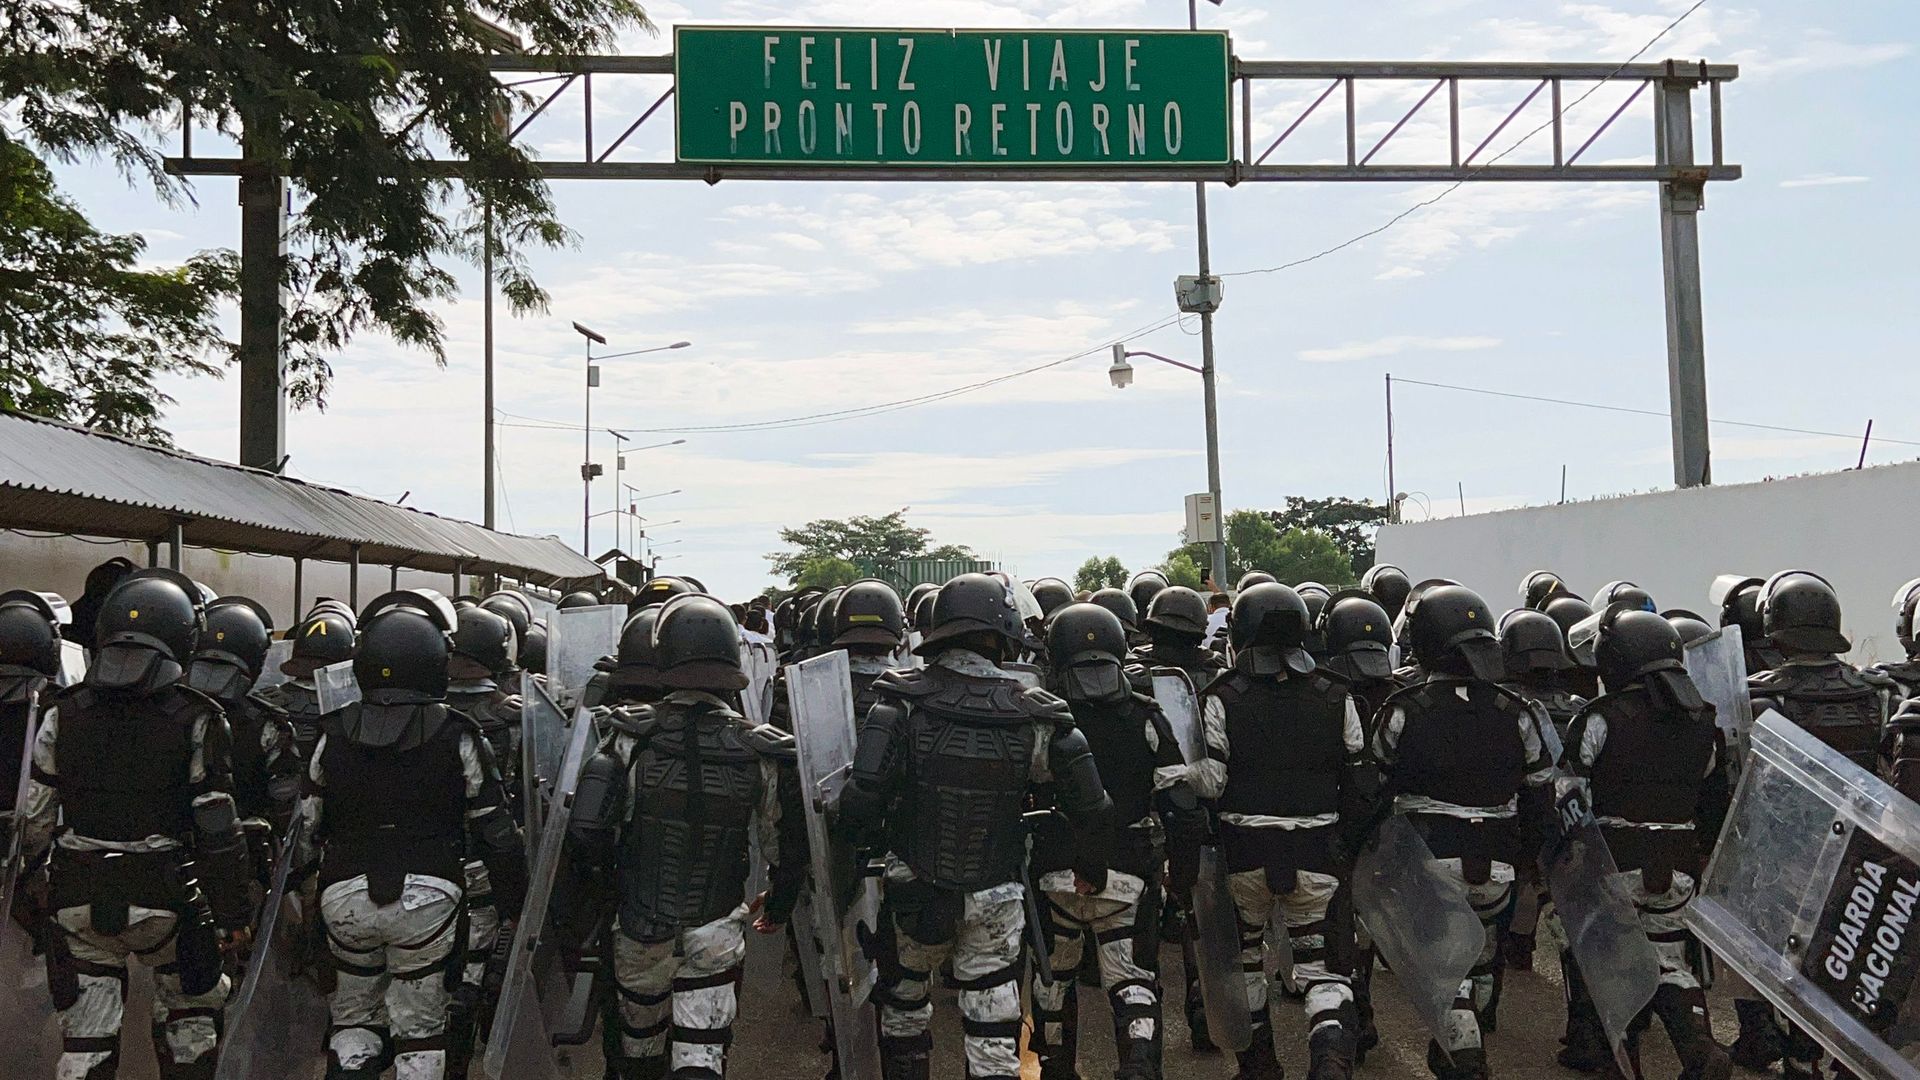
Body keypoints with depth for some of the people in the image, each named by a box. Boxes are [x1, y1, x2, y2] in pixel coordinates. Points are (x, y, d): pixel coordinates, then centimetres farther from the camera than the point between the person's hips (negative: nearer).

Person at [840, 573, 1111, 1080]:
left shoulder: (903, 701, -13)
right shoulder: (1034, 716, -9)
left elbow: (863, 795, -20)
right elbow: (1090, 808, -4)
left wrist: (862, 846, 0)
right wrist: (1091, 870, 14)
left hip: (914, 893, 0)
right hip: (996, 899, 0)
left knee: (902, 1000, 24)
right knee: (993, 1028, 10)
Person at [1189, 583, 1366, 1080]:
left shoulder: (1222, 698, -7)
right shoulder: (1336, 696, 1)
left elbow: (1209, 782, -10)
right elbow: (1359, 782, 5)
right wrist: (1347, 835, 18)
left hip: (1244, 850, -1)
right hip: (1315, 852, 1)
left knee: (1245, 955, 22)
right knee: (1323, 967, 7)